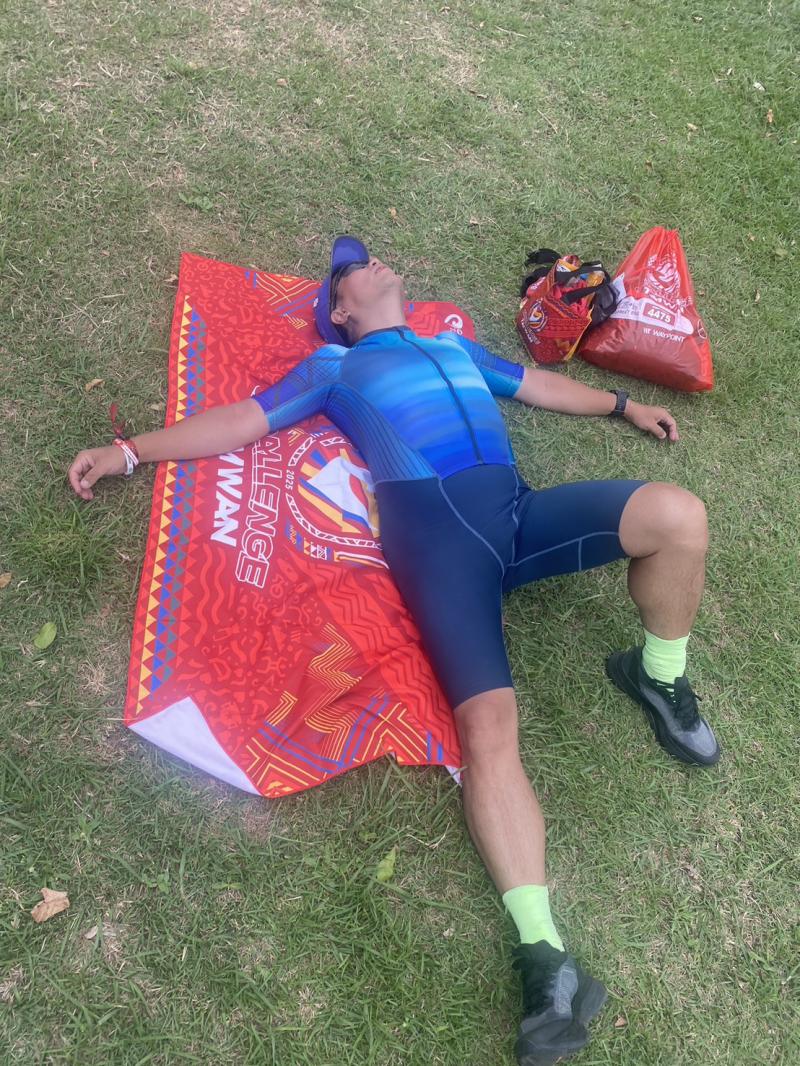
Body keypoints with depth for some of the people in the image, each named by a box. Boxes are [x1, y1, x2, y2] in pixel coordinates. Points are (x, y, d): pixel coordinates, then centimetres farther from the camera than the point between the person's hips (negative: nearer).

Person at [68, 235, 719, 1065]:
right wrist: (130, 451, 15)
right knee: (488, 728, -23)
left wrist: (623, 404, 43)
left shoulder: (455, 348, 37)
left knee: (677, 515, -20)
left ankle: (659, 681, 3)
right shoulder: (332, 366, 24)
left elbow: (540, 385, 44)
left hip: (516, 509, 5)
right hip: (434, 529, -5)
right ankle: (545, 959, -22)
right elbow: (241, 421, 20)